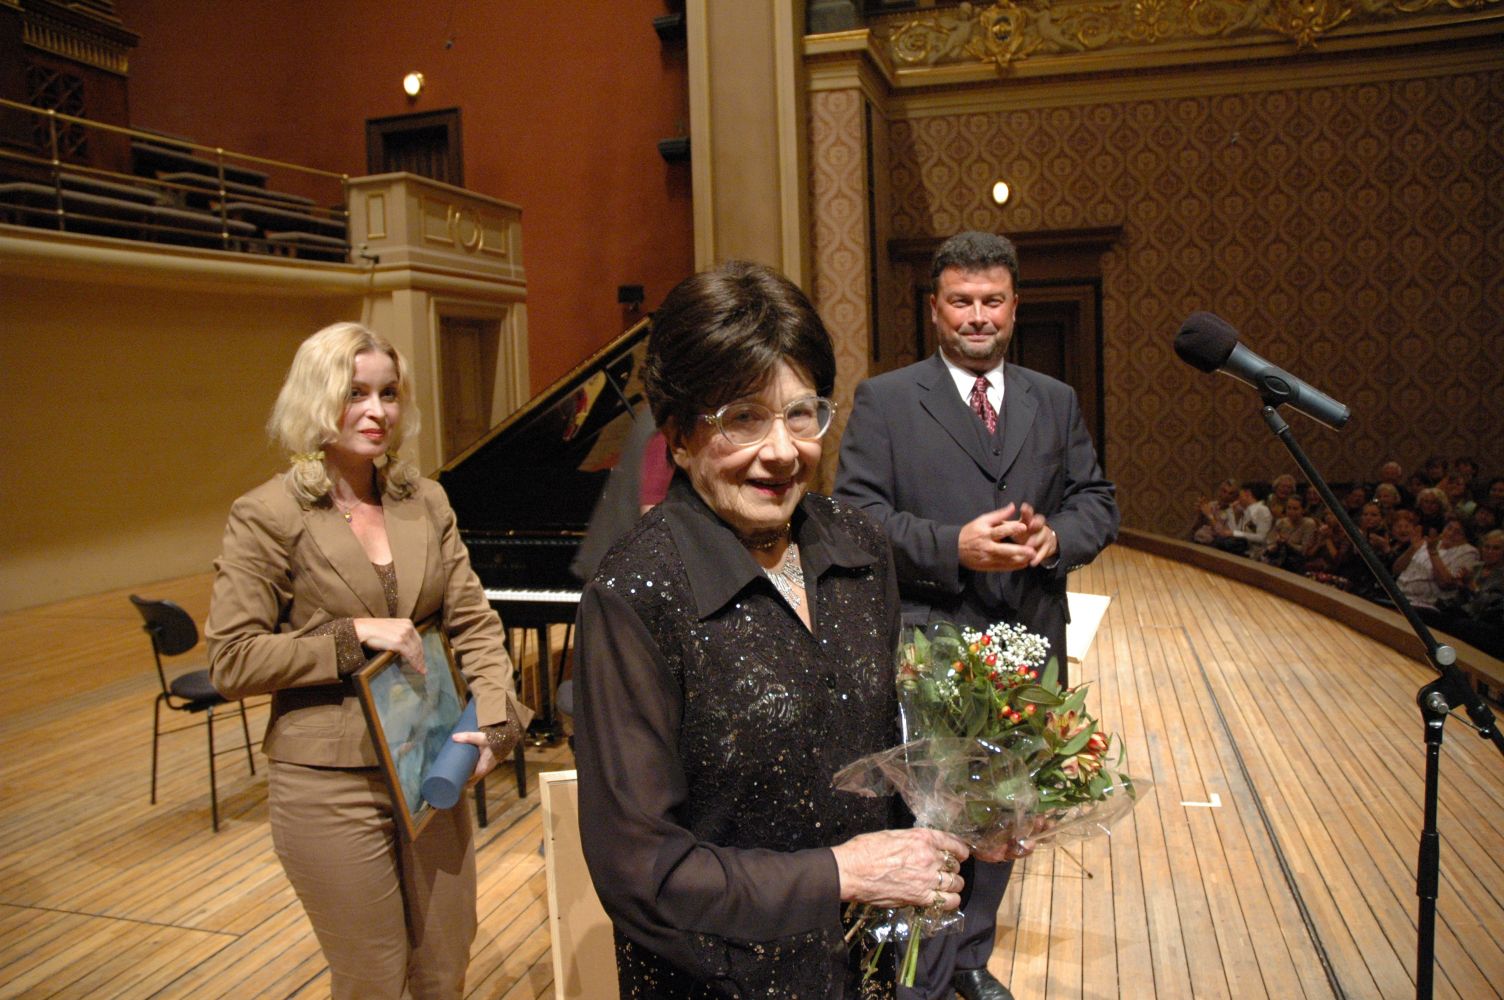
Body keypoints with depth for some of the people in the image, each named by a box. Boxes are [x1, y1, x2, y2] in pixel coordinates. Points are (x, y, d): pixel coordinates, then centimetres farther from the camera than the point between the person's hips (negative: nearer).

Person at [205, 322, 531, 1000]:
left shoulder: (424, 501, 4)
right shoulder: (267, 516, -9)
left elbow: (474, 623, 3)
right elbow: (231, 663, -10)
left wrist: (495, 721, -10)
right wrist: (353, 637, -18)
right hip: (331, 784, -4)